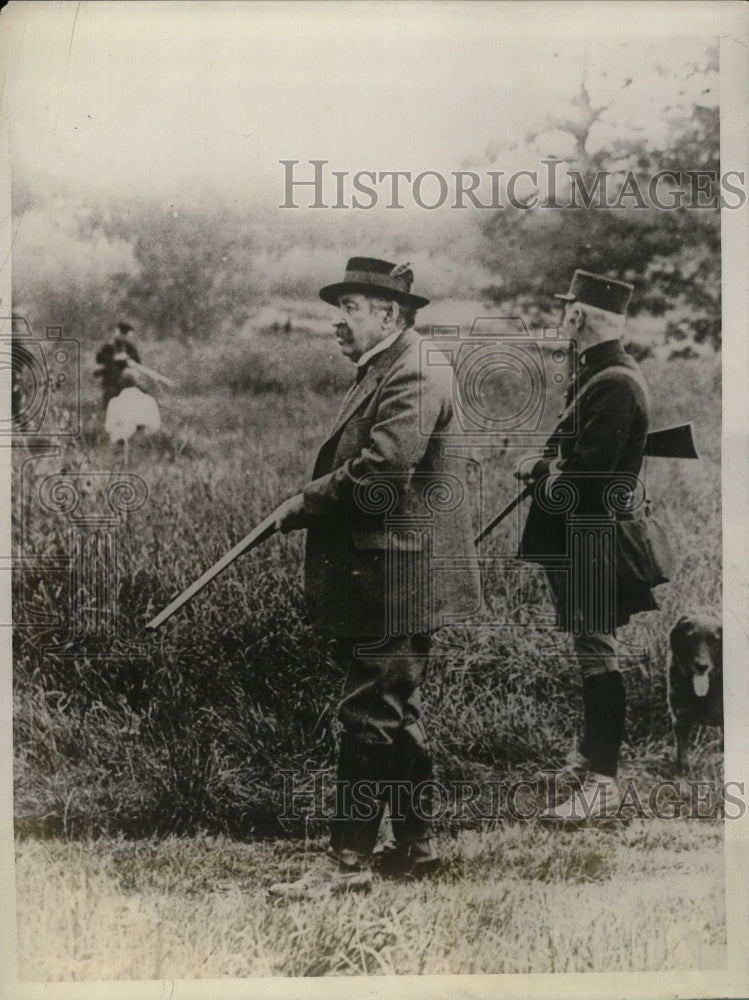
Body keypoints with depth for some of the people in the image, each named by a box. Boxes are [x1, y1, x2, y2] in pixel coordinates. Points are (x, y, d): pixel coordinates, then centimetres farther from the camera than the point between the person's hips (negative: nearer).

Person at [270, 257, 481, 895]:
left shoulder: (417, 372, -14)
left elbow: (379, 471, -24)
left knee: (370, 717, -4)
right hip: (379, 581, 11)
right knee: (395, 717, 17)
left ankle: (351, 858, 4)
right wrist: (310, 503, 5)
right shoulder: (383, 372, 18)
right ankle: (416, 844, 28)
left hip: (395, 582, -11)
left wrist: (304, 505, -14)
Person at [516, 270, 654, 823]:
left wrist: (537, 470, -10)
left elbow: (587, 475, -25)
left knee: (598, 654, -6)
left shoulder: (613, 383, -20)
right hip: (584, 539, 10)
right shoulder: (606, 373, 13)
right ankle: (593, 755, 34)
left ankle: (603, 784, 1)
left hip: (592, 544, -10)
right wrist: (547, 462, 2)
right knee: (593, 651, 19)